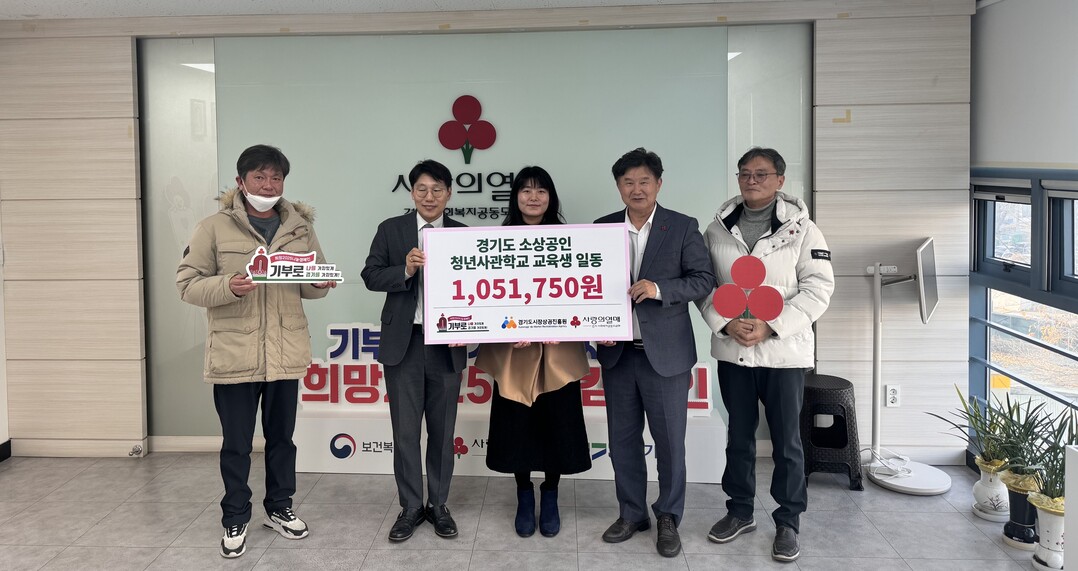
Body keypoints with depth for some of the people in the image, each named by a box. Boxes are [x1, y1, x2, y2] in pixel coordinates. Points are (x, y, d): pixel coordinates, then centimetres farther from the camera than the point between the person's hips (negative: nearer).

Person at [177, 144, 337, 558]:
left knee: (281, 436, 16)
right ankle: (235, 519, 23)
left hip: (285, 353, 3)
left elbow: (314, 283, 16)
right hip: (234, 354, -3)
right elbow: (188, 284, -6)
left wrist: (321, 283, -8)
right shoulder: (215, 228, -4)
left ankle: (279, 508, 33)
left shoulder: (300, 227, 8)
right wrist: (228, 287, -24)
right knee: (236, 443, 7)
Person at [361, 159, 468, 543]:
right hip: (402, 342, 0)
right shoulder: (391, 230, 4)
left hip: (446, 343, 0)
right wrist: (405, 270, -17)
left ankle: (438, 505, 23)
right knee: (404, 430, 5)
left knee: (442, 430, 10)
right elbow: (371, 276, 1)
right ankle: (411, 507, 19)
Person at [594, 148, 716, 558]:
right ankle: (632, 513, 27)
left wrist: (660, 288, -21)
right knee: (622, 439, 11)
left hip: (665, 353, -3)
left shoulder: (683, 228, -2)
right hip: (617, 352, 3)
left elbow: (703, 280, -5)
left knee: (670, 441, 4)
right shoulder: (602, 228, 6)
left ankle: (668, 518, 21)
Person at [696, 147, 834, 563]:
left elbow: (818, 287, -8)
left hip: (783, 351, -3)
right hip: (732, 350, 3)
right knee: (739, 435, 14)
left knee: (786, 441, 5)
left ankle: (788, 522, 19)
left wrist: (770, 327, -16)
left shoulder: (800, 228, -3)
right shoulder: (717, 229, 6)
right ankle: (740, 512, 29)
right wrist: (725, 324, -12)